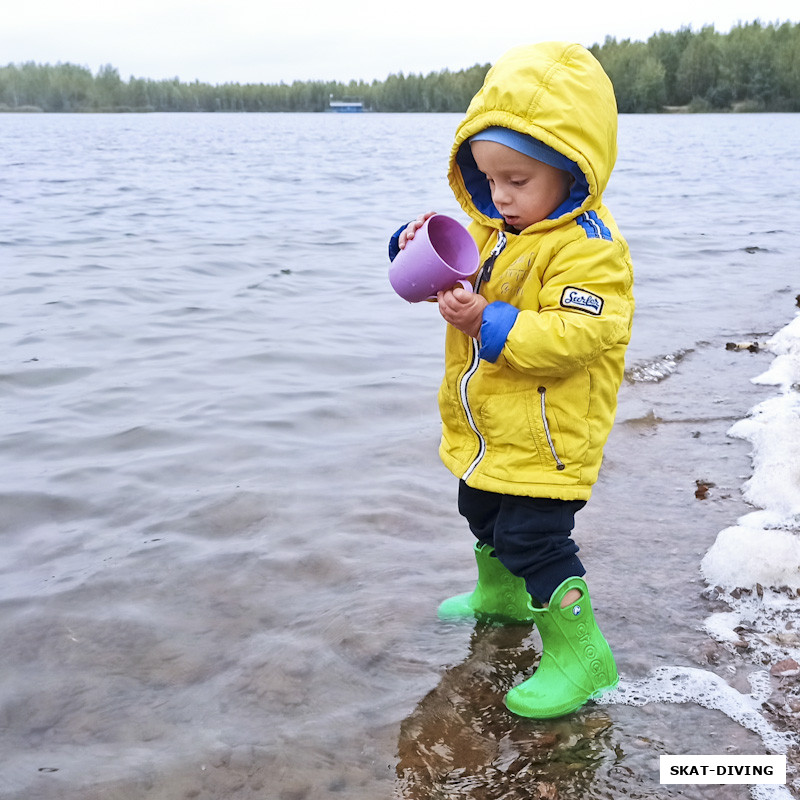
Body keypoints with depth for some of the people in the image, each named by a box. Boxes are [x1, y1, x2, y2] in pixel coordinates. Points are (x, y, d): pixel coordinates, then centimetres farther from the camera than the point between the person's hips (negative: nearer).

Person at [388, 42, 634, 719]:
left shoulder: (589, 246, -23)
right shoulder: (492, 227, 5)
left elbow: (578, 333, -32)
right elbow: (455, 279, 12)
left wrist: (490, 323, -38)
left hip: (546, 436, -10)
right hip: (487, 428, 10)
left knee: (532, 537, -8)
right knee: (483, 511, 26)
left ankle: (582, 655, 7)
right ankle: (501, 596, 52)